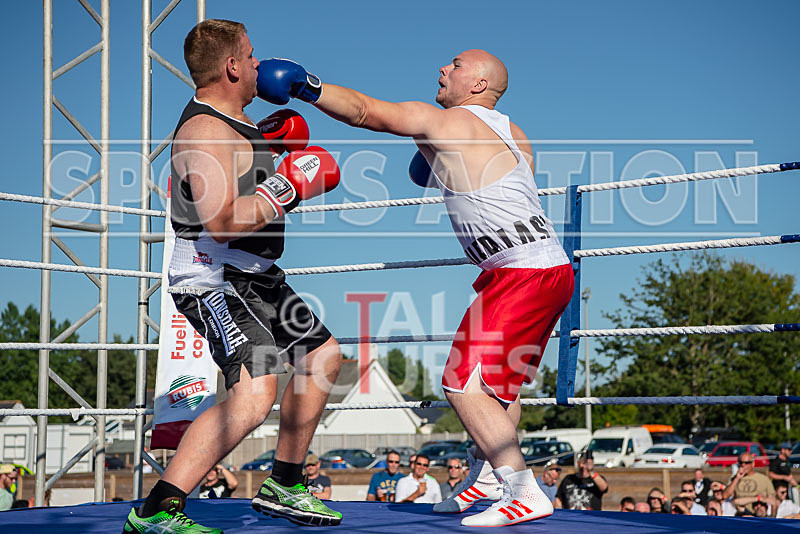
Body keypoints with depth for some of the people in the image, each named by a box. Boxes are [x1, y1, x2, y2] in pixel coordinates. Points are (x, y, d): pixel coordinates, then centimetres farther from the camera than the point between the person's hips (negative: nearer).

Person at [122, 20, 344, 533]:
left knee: (322, 356, 22)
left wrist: (265, 139, 15)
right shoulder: (204, 131, -21)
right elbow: (221, 222, -33)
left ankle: (283, 486, 32)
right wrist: (289, 186, -24)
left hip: (256, 277, 11)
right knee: (255, 394, -28)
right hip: (215, 282, -11)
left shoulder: (233, 118, 11)